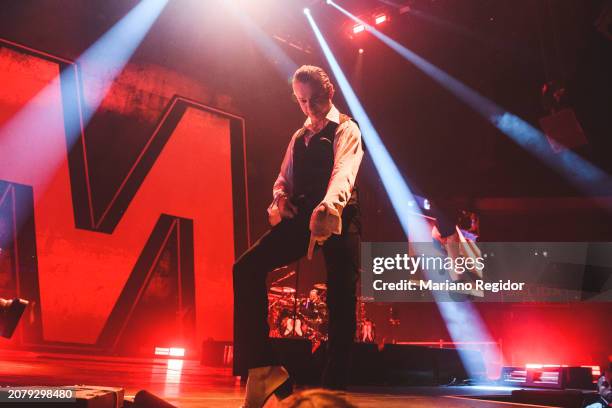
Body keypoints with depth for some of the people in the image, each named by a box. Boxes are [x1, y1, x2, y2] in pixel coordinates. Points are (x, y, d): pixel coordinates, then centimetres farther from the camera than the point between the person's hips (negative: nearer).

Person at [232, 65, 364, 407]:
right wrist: (280, 196, -4)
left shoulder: (346, 129, 3)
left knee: (341, 302, -5)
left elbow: (344, 171, -18)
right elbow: (285, 178, 23)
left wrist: (329, 205, -40)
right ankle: (263, 365, -16)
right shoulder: (299, 137, 24)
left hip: (338, 217, -5)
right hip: (301, 216, 5)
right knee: (248, 268, -15)